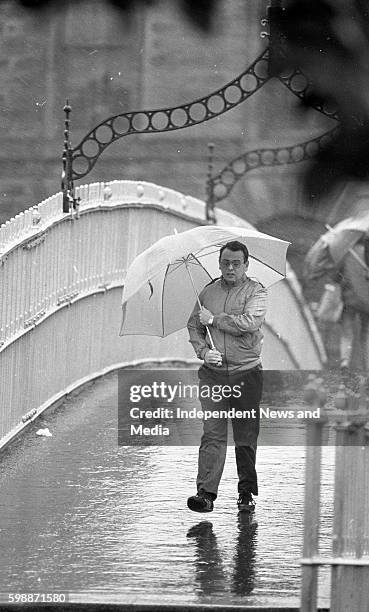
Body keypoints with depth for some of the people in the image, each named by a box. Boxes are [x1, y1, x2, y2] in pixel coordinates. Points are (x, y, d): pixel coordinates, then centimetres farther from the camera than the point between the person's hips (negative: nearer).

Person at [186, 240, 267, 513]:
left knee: (246, 436, 4)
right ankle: (206, 493, -13)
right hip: (213, 372, 2)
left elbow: (250, 323, -17)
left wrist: (214, 319, -10)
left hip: (246, 371, -2)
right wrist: (203, 350, -3)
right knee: (212, 433, -7)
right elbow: (194, 326, 16)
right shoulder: (208, 292, 12)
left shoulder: (256, 291, -1)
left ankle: (246, 492, 16)